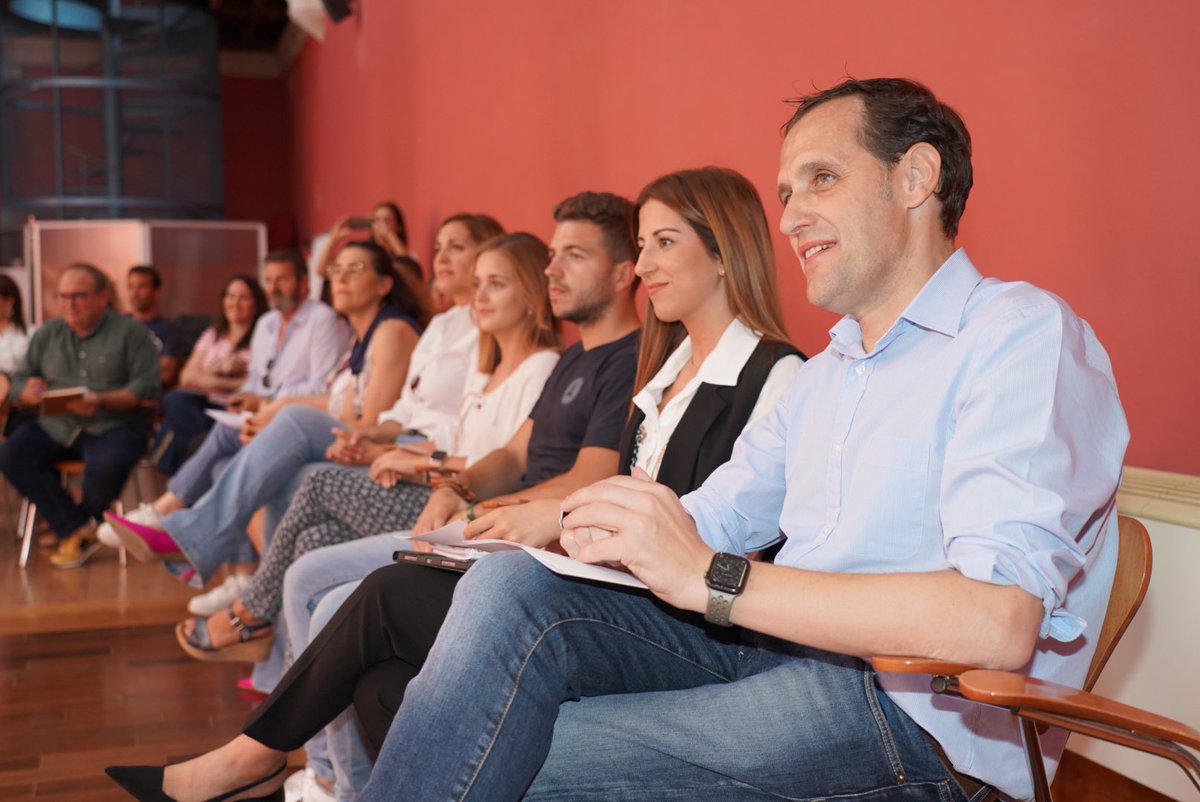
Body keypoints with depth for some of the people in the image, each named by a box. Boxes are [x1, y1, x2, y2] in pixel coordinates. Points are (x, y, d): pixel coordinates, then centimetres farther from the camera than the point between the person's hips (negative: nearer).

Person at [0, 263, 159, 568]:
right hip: (54, 426, 4)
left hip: (112, 425, -4)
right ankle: (79, 531, -17)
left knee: (107, 465, -35)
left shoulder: (130, 332, 3)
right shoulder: (46, 334, 16)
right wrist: (27, 393, -11)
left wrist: (102, 401, -21)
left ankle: (67, 527, -2)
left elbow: (147, 386, -7)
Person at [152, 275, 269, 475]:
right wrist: (219, 368, -3)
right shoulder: (212, 336, 22)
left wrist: (210, 376, -3)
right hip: (207, 404, 5)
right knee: (175, 399, -28)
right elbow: (186, 377, 14)